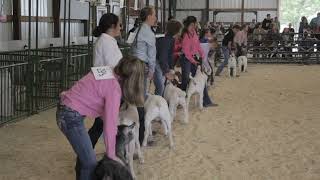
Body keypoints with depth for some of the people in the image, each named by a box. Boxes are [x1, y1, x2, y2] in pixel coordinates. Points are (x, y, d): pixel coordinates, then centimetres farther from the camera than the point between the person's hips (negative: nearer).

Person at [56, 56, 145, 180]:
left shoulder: (107, 72, 4)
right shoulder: (114, 88, -19)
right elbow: (110, 124, -19)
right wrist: (111, 154, -10)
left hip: (65, 110, 9)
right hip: (72, 117, -9)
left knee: (84, 154, 23)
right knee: (90, 163, -2)